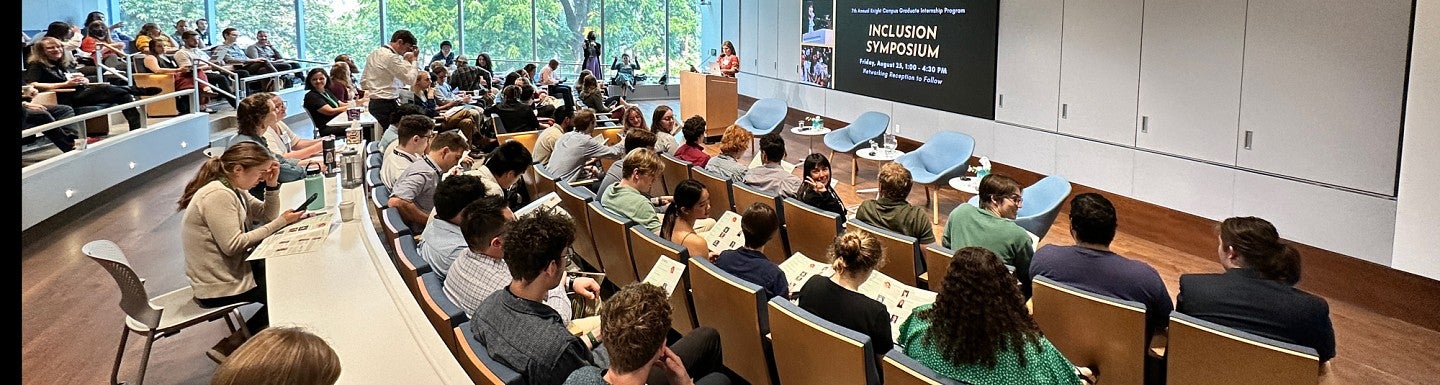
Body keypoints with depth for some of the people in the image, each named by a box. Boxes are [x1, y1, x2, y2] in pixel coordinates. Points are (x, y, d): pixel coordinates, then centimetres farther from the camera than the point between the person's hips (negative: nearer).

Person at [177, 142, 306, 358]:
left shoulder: (233, 189, 7)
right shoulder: (217, 195, -23)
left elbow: (266, 215, 10)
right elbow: (233, 245, -27)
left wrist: (272, 185, -6)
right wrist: (280, 223, -23)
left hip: (228, 271, 10)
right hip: (218, 289, -10)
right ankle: (233, 345, 9)